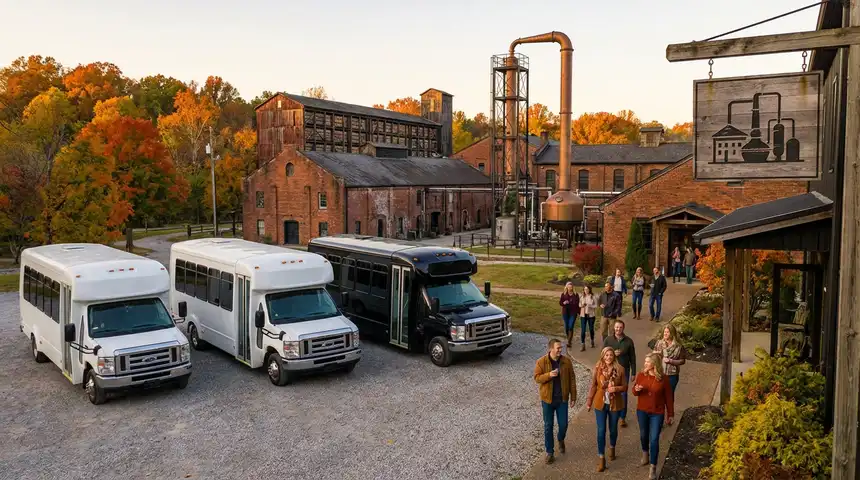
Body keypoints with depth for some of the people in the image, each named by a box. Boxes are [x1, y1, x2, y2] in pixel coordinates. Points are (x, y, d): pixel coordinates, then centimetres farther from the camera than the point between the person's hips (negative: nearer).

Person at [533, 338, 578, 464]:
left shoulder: (566, 361, -6)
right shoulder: (541, 362, -11)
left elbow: (572, 379, 0)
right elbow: (537, 378, -10)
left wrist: (573, 397, 1)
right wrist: (549, 375, -28)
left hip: (562, 399, 1)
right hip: (547, 399, -1)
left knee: (563, 424, 7)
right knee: (548, 426, 6)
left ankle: (561, 440, 41)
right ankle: (550, 452, 20)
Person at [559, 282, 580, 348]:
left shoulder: (575, 294, -1)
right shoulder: (563, 294, 0)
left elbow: (577, 304, 3)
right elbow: (560, 302, 3)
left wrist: (578, 312, 2)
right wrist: (564, 303, -19)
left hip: (573, 313, -2)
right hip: (565, 312, 2)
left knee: (571, 327, -10)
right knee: (566, 327, 10)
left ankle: (569, 342, -9)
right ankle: (569, 339, 33)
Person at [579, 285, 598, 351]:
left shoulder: (593, 297, -6)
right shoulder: (582, 297, 3)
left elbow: (596, 306, -7)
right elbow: (579, 304, 10)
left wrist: (589, 305, -21)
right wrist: (581, 305, -12)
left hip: (591, 315, -1)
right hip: (583, 315, 2)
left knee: (591, 329, 13)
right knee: (583, 330, -4)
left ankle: (592, 341, 37)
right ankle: (583, 345, -1)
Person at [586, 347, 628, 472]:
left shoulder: (620, 369, -9)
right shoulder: (597, 369, -9)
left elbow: (625, 387, -1)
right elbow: (593, 386, -2)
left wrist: (616, 388, -21)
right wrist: (589, 401, -1)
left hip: (615, 404, 1)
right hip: (600, 404, -1)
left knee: (613, 429, 18)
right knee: (601, 431, 0)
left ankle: (612, 448, 46)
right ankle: (601, 458, 10)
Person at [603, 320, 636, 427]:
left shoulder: (628, 341, -3)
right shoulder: (608, 340, -3)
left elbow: (632, 358, 2)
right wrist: (613, 354, -18)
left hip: (624, 371, 0)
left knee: (623, 394, 4)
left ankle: (623, 417, 16)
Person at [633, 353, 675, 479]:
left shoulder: (663, 378, -14)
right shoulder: (641, 375, -8)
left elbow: (669, 397, -5)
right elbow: (634, 391, 4)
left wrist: (670, 414, -1)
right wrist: (636, 390, -21)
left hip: (657, 413, -3)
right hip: (642, 410, 3)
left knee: (654, 439, -3)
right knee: (643, 434, 20)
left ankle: (653, 468, 7)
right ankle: (645, 452, 49)